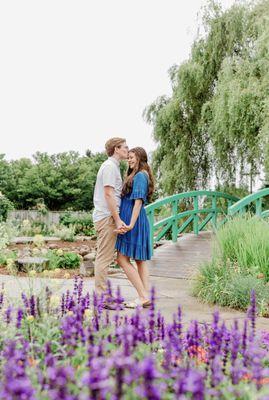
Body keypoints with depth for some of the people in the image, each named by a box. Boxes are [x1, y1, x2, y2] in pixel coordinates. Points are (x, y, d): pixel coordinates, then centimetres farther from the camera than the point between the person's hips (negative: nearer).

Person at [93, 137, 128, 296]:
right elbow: (108, 194, -19)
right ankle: (102, 296, -4)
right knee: (104, 257, -8)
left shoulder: (113, 166, 21)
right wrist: (118, 219, -20)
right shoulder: (110, 166, -11)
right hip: (107, 217, -10)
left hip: (104, 217, 10)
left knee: (104, 257, 13)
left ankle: (102, 293, 19)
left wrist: (116, 218, 15)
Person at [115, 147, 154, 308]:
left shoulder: (140, 176, -12)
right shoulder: (141, 176, 18)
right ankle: (146, 296, 10)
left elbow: (138, 201, -20)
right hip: (139, 221, 10)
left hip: (134, 221, -10)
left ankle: (143, 296, -8)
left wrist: (131, 224, -25)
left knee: (123, 259, -8)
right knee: (140, 260, 9)